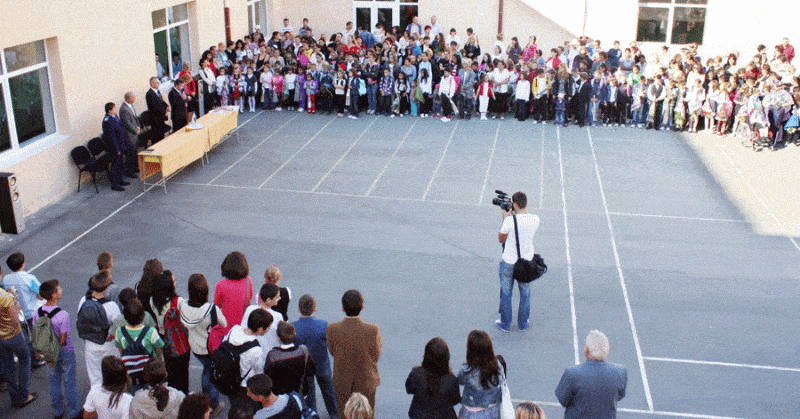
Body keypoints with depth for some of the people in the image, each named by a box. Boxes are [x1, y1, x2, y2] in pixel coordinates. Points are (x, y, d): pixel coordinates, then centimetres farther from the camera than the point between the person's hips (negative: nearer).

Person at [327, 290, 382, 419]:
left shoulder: (332, 330, -24)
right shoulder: (373, 330, -27)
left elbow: (333, 352, -7)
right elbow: (376, 356, -12)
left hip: (342, 382, 1)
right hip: (366, 382, -1)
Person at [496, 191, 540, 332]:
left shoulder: (510, 220, -23)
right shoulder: (535, 219, -9)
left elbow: (501, 239, -7)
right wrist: (513, 215, 10)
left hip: (509, 262, -3)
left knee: (506, 293, 14)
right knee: (525, 294, 20)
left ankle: (505, 324, 26)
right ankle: (523, 323, 31)